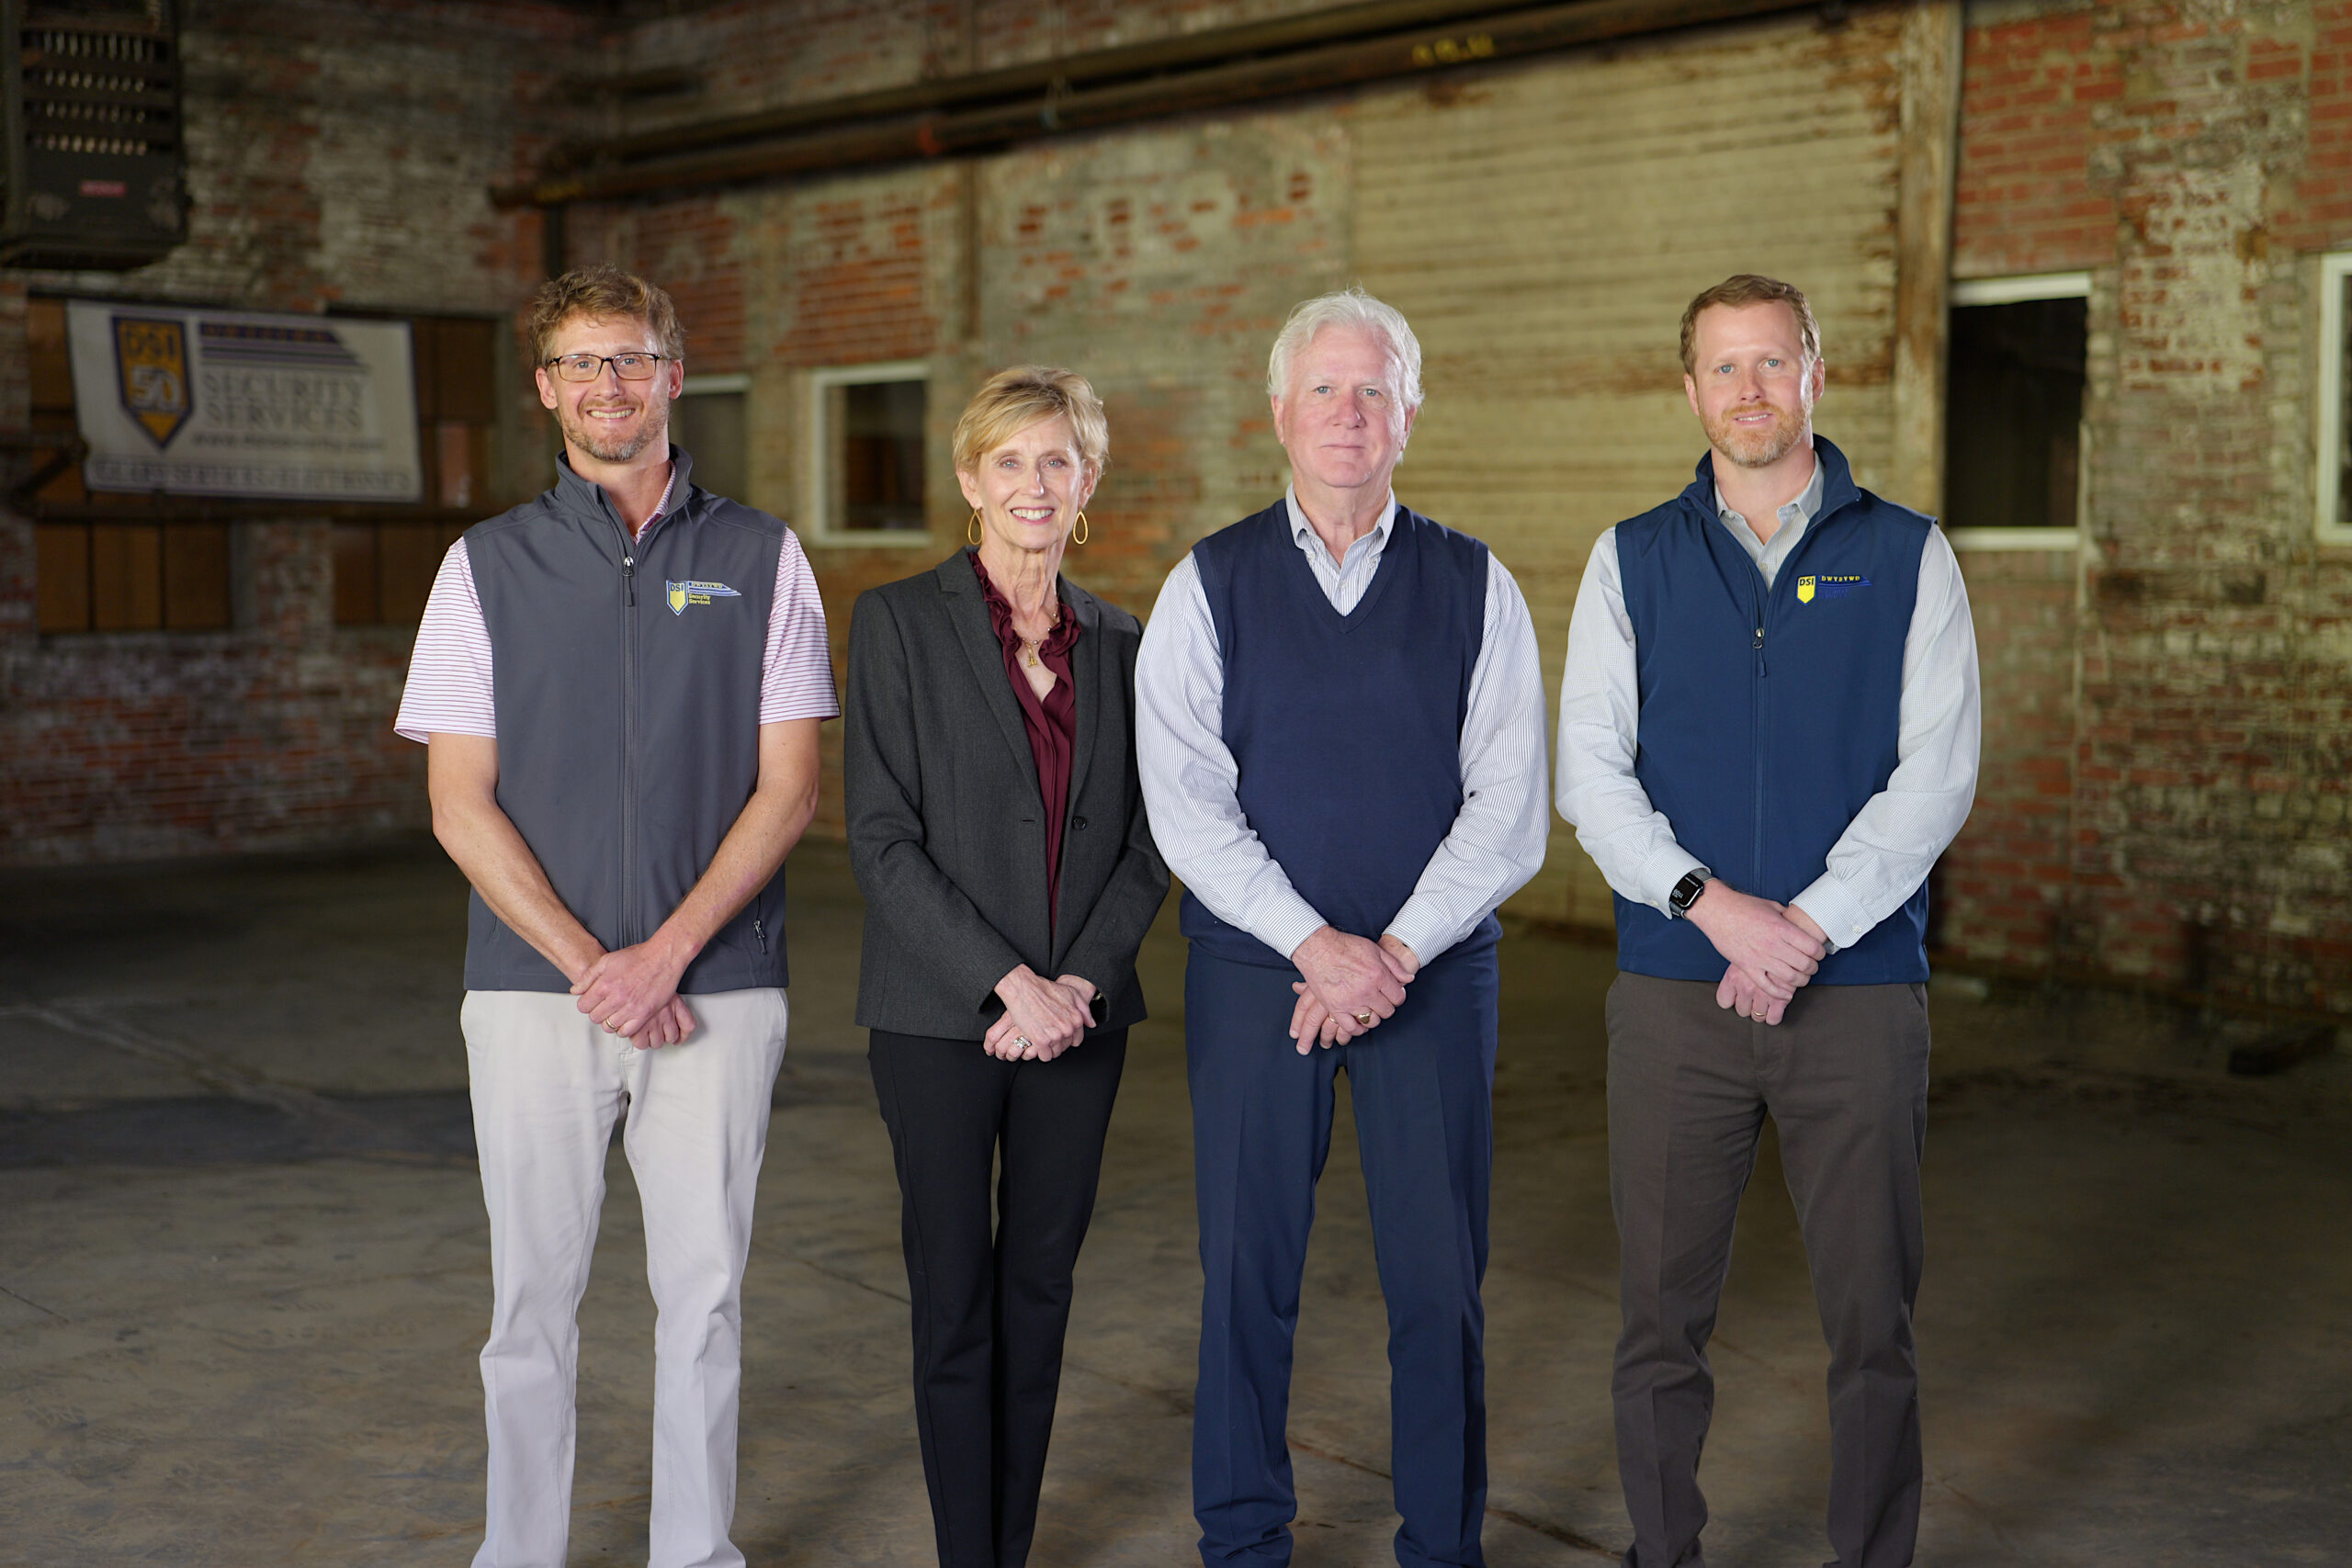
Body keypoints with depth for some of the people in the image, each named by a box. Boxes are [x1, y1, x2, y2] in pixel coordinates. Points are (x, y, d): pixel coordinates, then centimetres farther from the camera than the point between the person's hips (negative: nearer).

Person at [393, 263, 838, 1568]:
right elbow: (460, 805, 1)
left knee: (704, 1289, 5)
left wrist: (667, 951, -10)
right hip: (533, 988, 0)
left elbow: (788, 788, 1)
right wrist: (588, 966, -9)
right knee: (534, 1294, 6)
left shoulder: (759, 558, 5)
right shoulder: (487, 566, 6)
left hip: (717, 987, 0)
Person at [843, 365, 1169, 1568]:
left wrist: (1079, 982, -8)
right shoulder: (899, 622, -4)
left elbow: (1144, 844, 7)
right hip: (940, 1016, -3)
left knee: (1042, 1286, 10)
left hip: (1079, 1016, 4)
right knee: (955, 1297, 3)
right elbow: (882, 839, -9)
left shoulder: (1116, 642, 8)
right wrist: (1005, 981, -15)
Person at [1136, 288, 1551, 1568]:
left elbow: (1508, 809, -1)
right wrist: (1317, 944, -14)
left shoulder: (1476, 589, 5)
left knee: (1440, 1278, 3)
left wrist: (1396, 952, -12)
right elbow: (1185, 804, -4)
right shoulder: (1209, 586, 4)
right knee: (1247, 1272, 5)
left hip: (1436, 973, 0)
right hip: (1254, 970, 0)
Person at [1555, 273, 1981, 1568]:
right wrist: (1714, 904, -13)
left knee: (1873, 1319, 4)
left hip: (1859, 989, -1)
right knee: (1661, 1316, 5)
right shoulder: (1631, 562, 9)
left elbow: (1935, 777, -2)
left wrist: (1808, 926, -13)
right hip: (1673, 990, 1)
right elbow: (1591, 772, 1)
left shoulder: (1907, 558, 6)